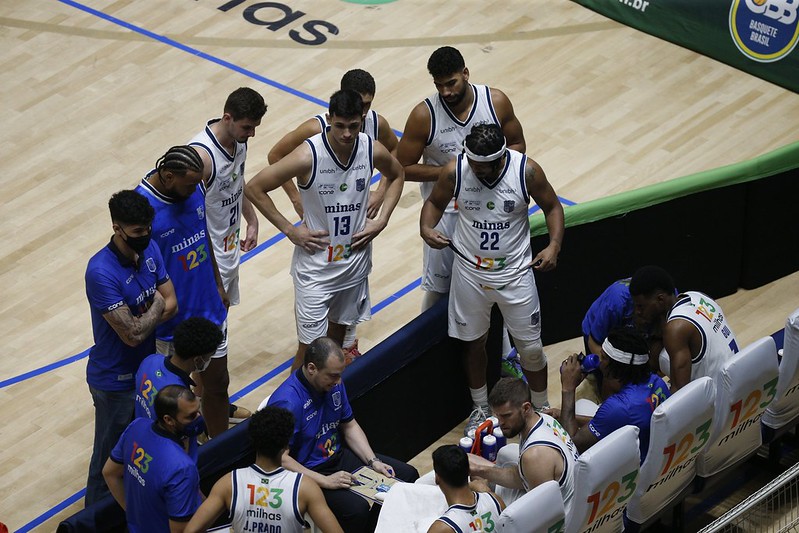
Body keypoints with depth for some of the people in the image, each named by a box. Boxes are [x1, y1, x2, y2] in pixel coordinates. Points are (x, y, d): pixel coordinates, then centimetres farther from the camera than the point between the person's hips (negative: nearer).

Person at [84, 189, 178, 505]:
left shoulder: (149, 249, -6)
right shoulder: (101, 272, -31)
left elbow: (171, 304, -3)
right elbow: (132, 334, -31)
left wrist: (140, 320, -21)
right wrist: (155, 307, -13)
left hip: (147, 368, 7)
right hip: (117, 381, -7)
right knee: (111, 457, 10)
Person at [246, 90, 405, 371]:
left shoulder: (373, 151, -11)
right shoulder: (308, 155, -25)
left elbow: (396, 175, 14)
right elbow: (254, 188, -16)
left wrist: (381, 221, 1)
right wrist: (289, 230, -14)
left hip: (355, 260, 5)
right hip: (315, 264, -4)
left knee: (338, 328, 22)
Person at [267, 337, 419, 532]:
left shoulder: (334, 383, -1)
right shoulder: (287, 402, -27)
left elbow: (349, 426, 13)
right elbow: (281, 459, -28)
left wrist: (373, 461, 0)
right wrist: (325, 481, -28)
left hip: (338, 457, 9)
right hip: (309, 472, -9)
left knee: (408, 475, 3)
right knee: (356, 509, -33)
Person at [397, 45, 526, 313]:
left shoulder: (496, 102, -12)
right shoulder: (424, 115, -18)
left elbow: (517, 145, 2)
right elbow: (404, 168, -11)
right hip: (445, 209, -2)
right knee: (438, 285, 9)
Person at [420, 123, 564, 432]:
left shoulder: (527, 171, -19)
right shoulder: (454, 171, -16)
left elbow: (552, 206, -3)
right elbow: (434, 202, 2)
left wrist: (554, 245, -18)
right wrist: (426, 228, -19)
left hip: (515, 274, -1)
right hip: (470, 272, 1)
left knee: (531, 347, 8)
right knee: (474, 342, 16)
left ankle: (542, 409, 31)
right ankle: (481, 409, 38)